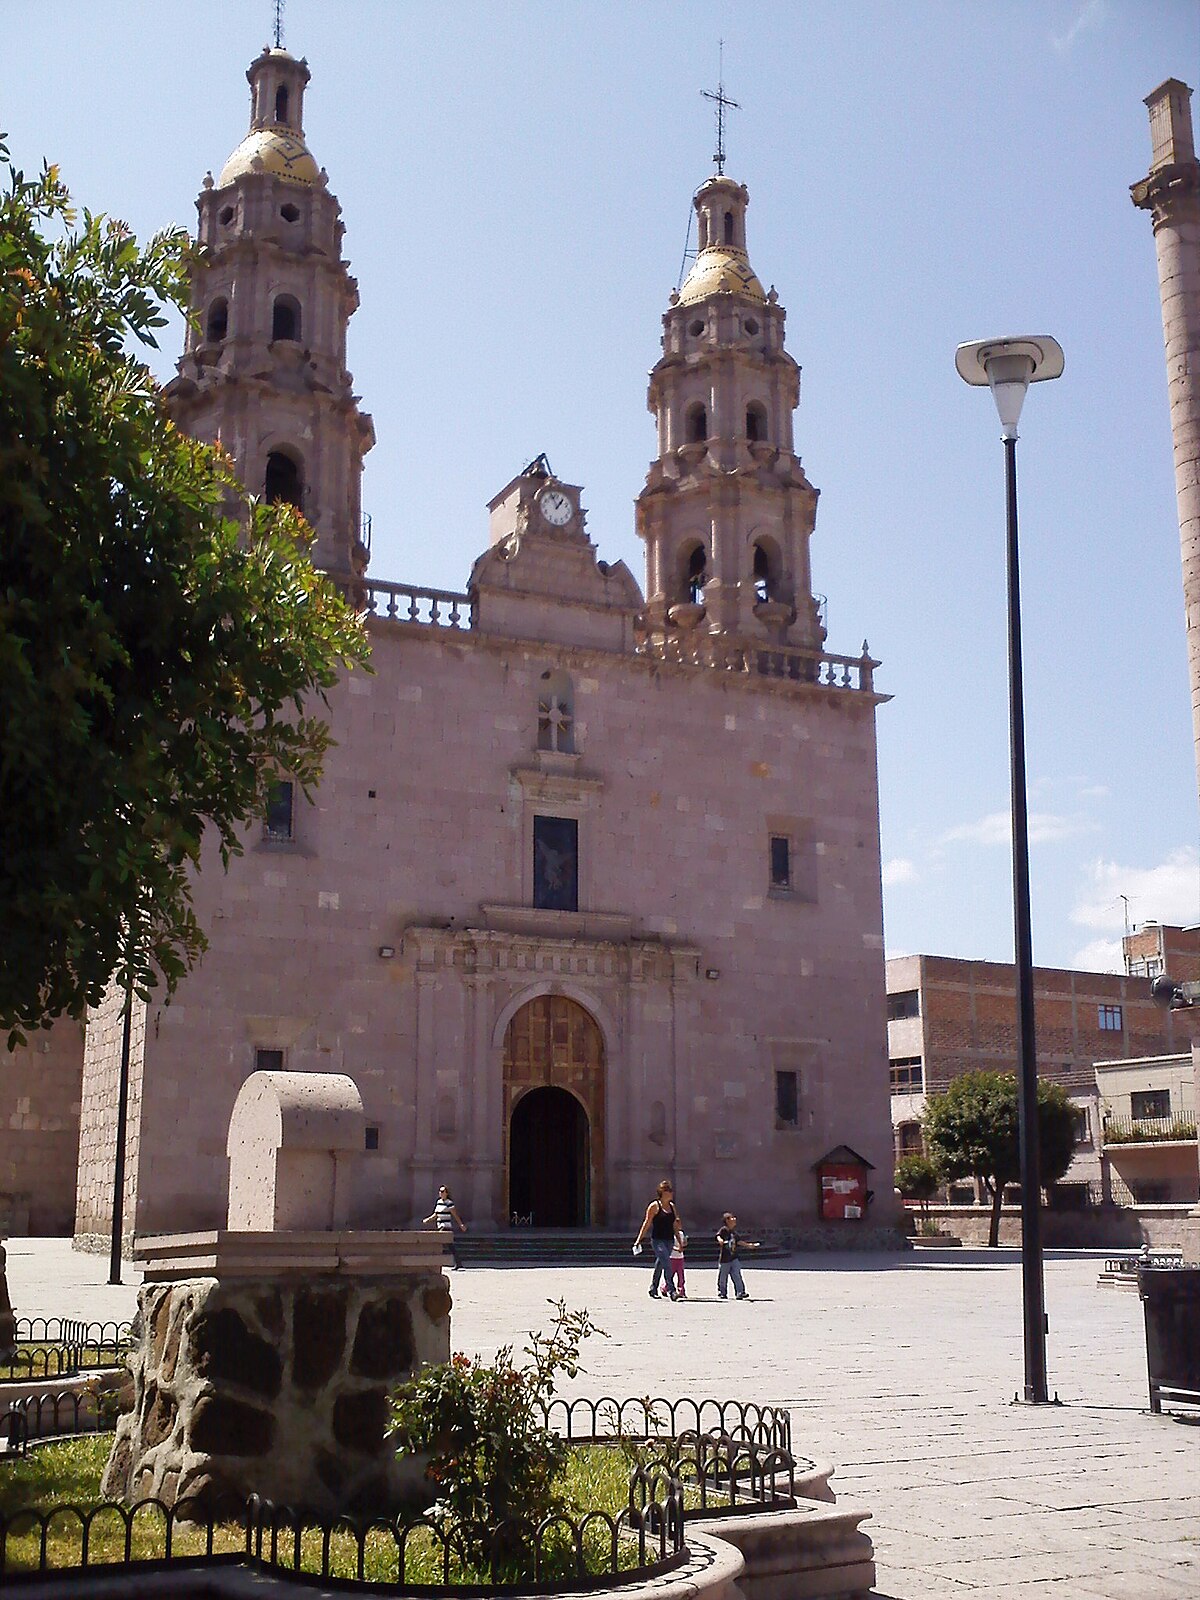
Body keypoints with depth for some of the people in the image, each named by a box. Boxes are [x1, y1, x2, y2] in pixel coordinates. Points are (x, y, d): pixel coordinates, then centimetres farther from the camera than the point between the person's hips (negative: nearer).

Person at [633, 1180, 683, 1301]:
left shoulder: (672, 1206, 13)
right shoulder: (654, 1206, -6)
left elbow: (675, 1226, 19)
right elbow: (647, 1224, -6)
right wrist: (639, 1240, -7)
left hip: (669, 1240, 6)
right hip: (657, 1240, -6)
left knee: (660, 1264, 12)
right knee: (666, 1263, -17)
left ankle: (653, 1289, 24)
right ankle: (671, 1290, -19)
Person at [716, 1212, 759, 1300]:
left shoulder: (734, 1232, 13)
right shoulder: (723, 1230, -9)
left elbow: (738, 1241, 24)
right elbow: (718, 1236, -28)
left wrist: (748, 1245, 26)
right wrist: (720, 1240, -50)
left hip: (734, 1258, 6)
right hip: (724, 1259, -6)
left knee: (737, 1276, -3)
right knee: (722, 1278, 4)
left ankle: (740, 1292, -2)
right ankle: (722, 1294, 17)